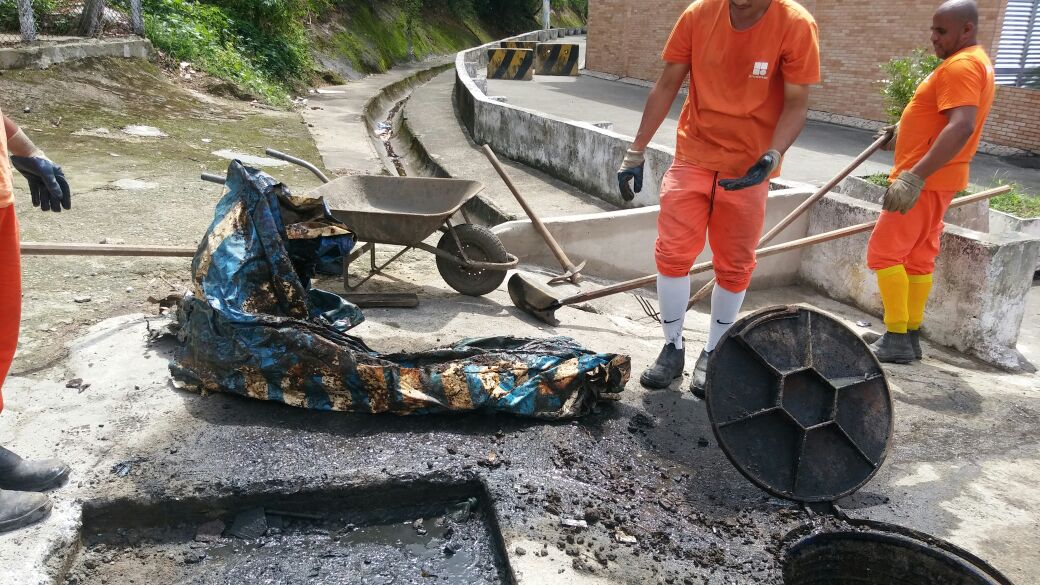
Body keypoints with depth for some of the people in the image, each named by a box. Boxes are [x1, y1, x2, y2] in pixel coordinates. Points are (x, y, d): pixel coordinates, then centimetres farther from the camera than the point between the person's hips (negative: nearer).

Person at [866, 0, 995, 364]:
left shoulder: (961, 65, -16)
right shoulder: (978, 62, 18)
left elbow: (961, 128, -30)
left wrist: (915, 176, -36)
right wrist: (903, 130, 33)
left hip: (925, 181, -10)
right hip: (936, 180, 10)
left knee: (884, 252, -8)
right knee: (919, 259, 11)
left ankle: (897, 340, -7)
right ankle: (910, 337, 16)